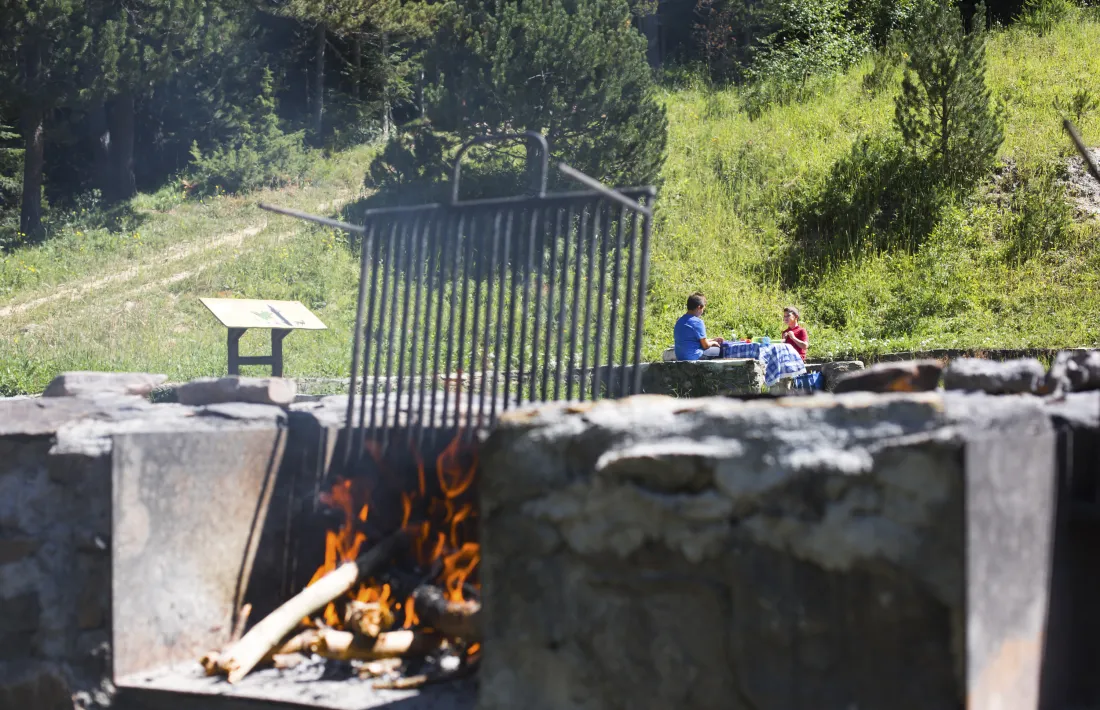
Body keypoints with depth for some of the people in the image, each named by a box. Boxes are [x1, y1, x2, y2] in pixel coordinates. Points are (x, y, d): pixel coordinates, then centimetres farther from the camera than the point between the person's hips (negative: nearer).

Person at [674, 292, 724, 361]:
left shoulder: (680, 321, 11)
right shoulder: (697, 322, -15)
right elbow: (705, 345, -11)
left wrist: (712, 340, 21)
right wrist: (713, 343, 9)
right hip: (695, 357, -9)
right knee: (721, 350, 3)